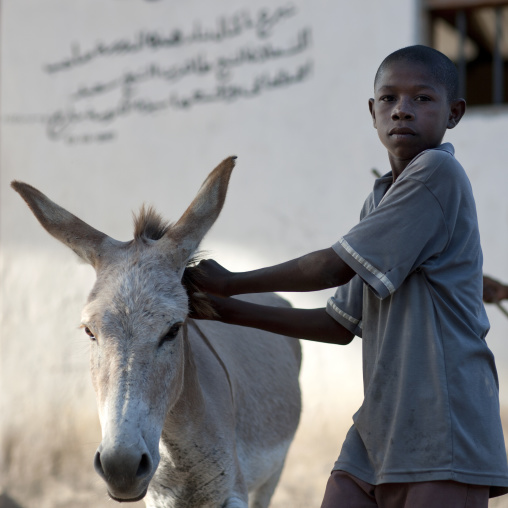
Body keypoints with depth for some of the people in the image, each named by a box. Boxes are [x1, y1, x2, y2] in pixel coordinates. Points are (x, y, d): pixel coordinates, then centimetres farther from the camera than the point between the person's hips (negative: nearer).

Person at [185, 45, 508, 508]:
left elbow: (338, 266, -10)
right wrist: (229, 310, 17)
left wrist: (231, 282, 2)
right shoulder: (378, 202, 18)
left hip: (442, 436, -8)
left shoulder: (438, 172, -9)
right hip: (377, 429, 8)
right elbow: (341, 325, 21)